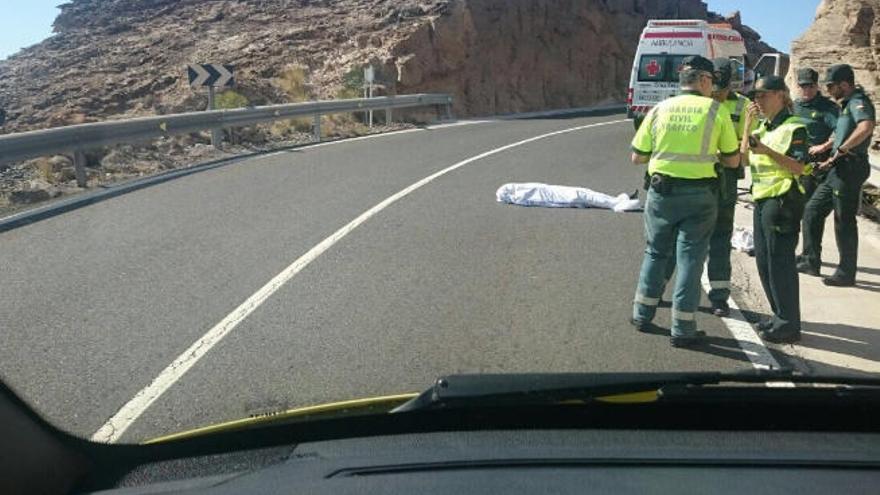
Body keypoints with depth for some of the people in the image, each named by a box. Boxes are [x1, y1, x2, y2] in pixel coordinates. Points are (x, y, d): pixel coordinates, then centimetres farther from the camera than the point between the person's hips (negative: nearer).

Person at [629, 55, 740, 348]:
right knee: (690, 258, 5)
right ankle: (682, 329, 9)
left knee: (655, 252, 19)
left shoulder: (659, 109, 2)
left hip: (662, 191, 2)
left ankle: (642, 314, 26)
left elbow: (637, 157, 4)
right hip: (699, 195, -2)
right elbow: (733, 160, 2)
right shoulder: (717, 111, -3)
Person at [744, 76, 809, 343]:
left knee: (780, 262, -6)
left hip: (783, 200, -9)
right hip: (762, 199, 9)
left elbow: (798, 167, -16)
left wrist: (767, 151, -26)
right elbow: (745, 158, 14)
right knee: (764, 261, 13)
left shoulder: (794, 127, -9)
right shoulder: (764, 127, 17)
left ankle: (789, 324, 1)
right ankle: (780, 315, 25)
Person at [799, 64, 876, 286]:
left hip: (849, 168, -10)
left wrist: (841, 150, -26)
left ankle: (846, 274, 7)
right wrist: (831, 158, 15)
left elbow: (866, 127, -34)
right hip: (838, 169, 10)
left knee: (844, 220, -3)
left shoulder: (858, 102, -13)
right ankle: (811, 262, 20)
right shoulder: (847, 104, 18)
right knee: (812, 210, 13)